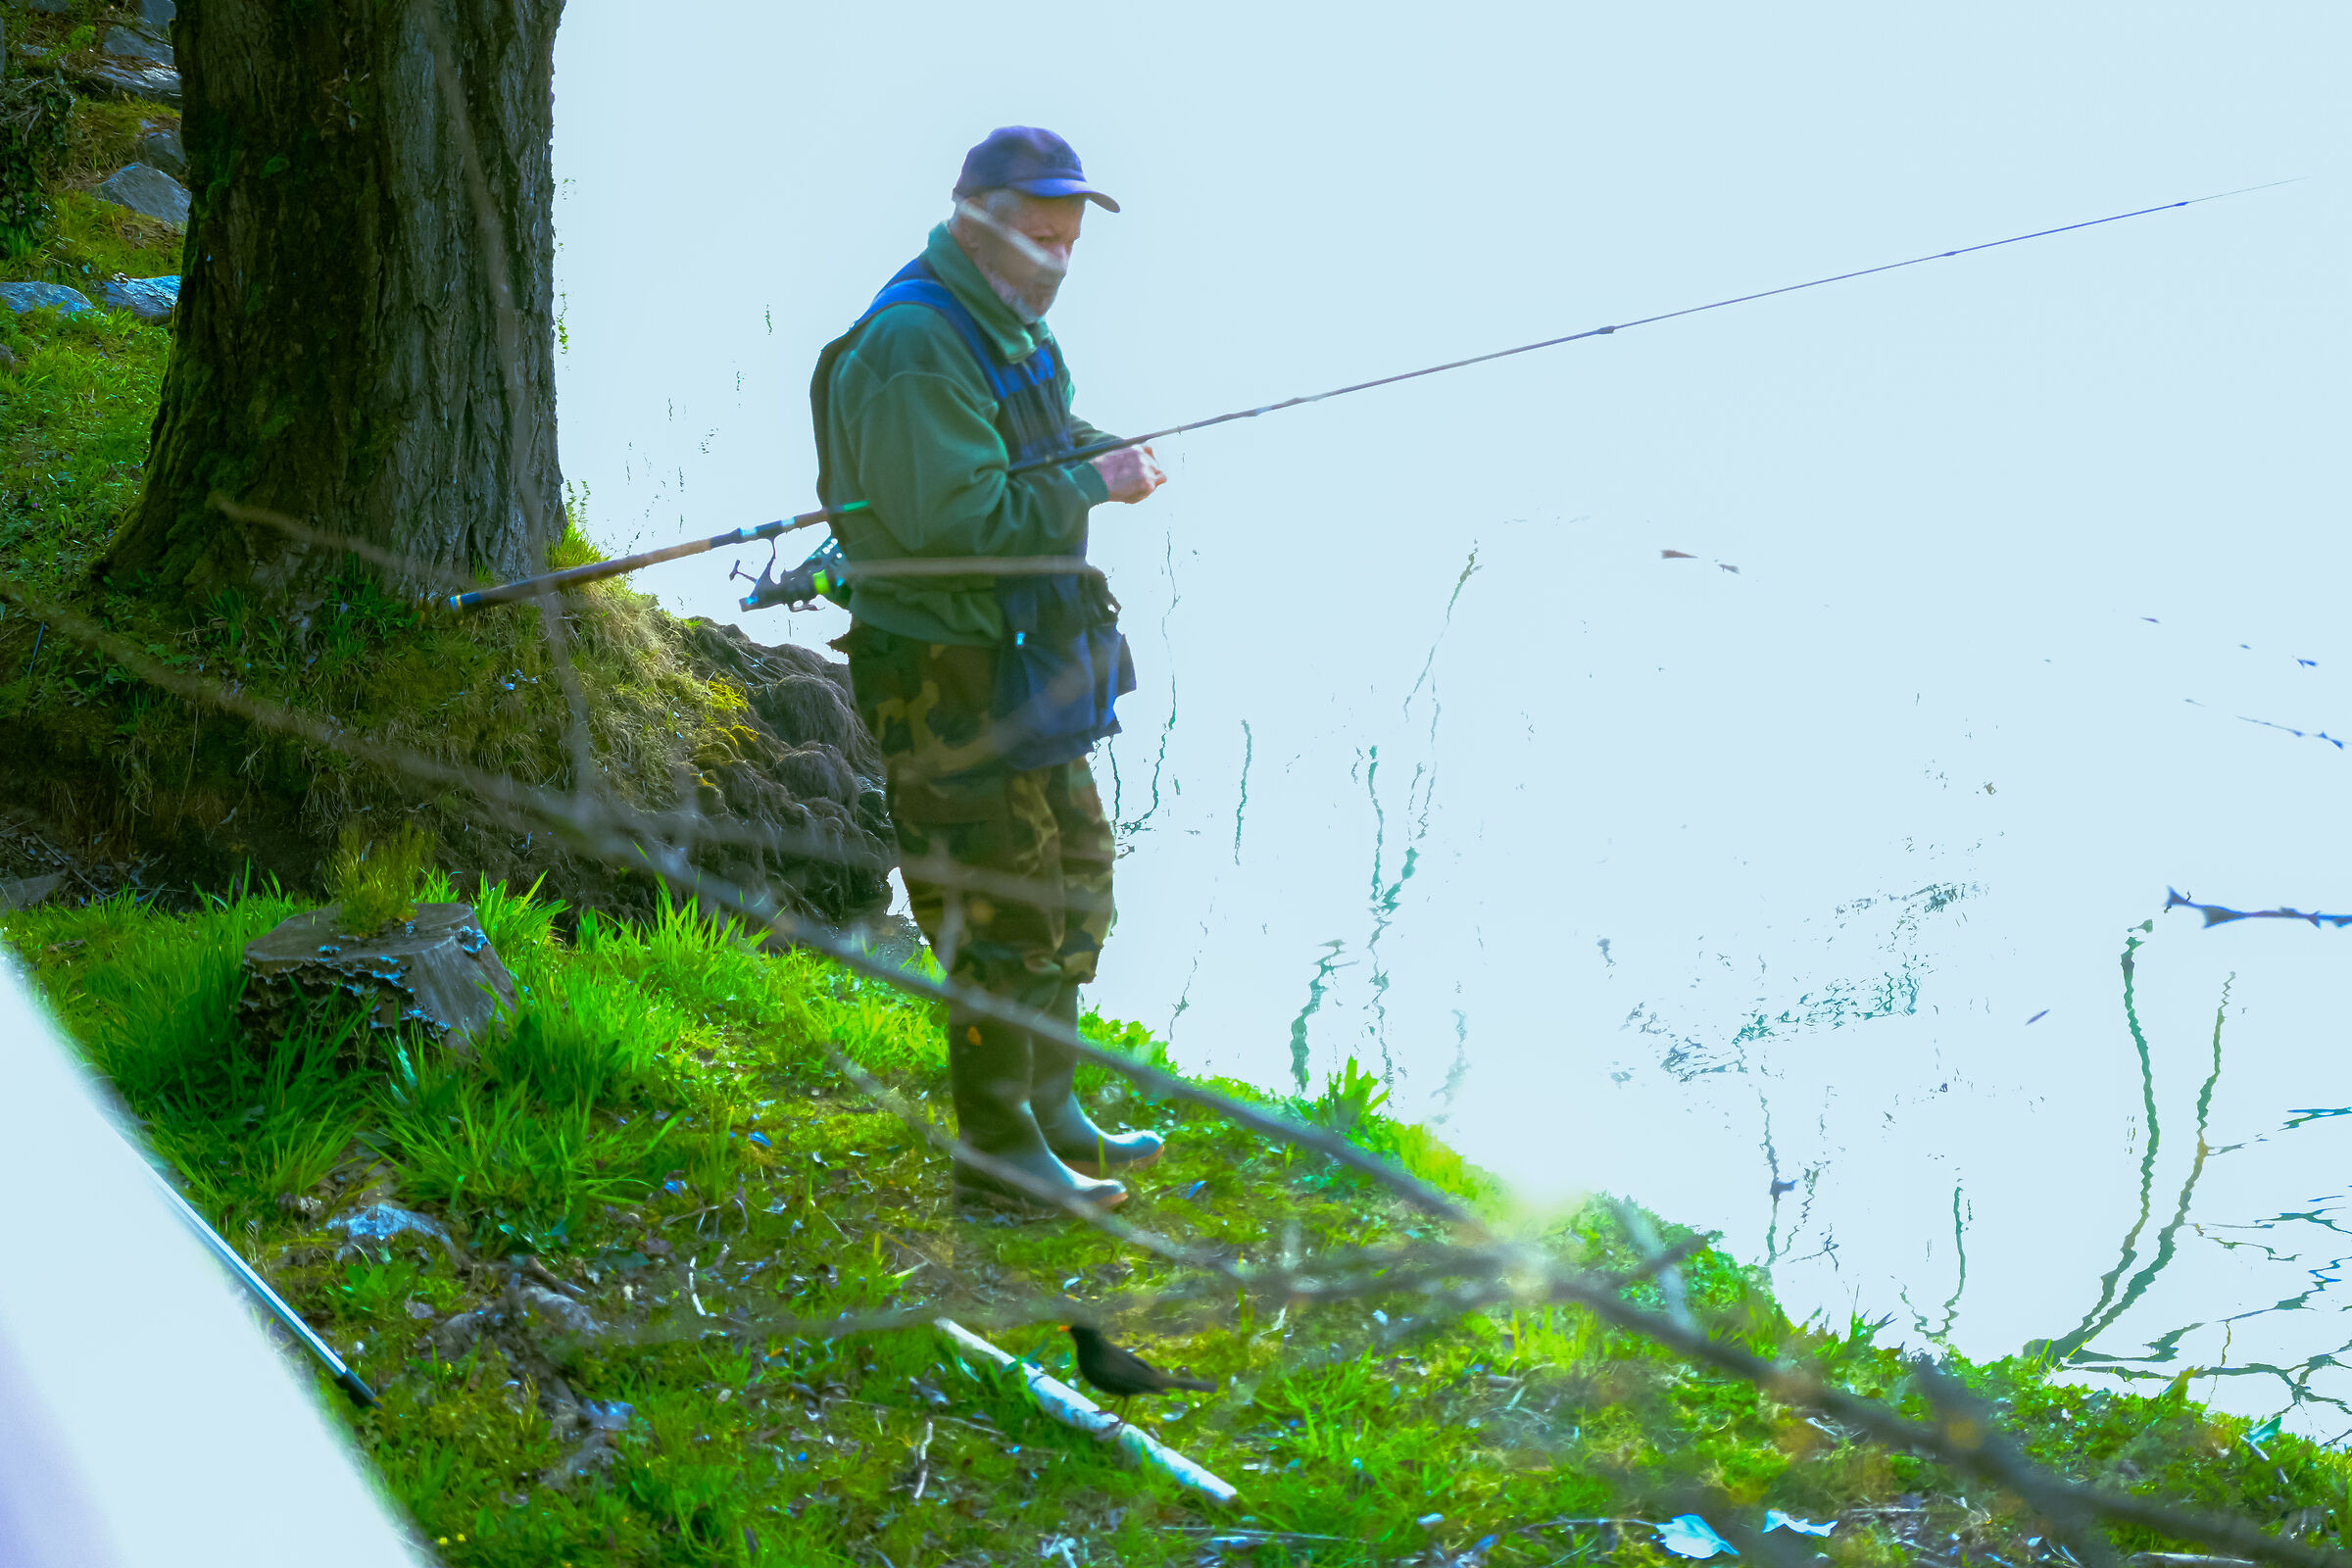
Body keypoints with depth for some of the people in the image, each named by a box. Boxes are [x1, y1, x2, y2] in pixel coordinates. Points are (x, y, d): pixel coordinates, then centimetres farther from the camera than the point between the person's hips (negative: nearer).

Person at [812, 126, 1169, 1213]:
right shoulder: (915, 348, -21)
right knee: (1003, 909, -6)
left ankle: (1050, 1114, 31)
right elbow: (962, 522, -27)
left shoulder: (1011, 331, 13)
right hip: (947, 674, -11)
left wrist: (1094, 451, 5)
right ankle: (997, 1155, 3)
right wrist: (1092, 485, -18)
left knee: (1075, 875, 18)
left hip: (1024, 658, 11)